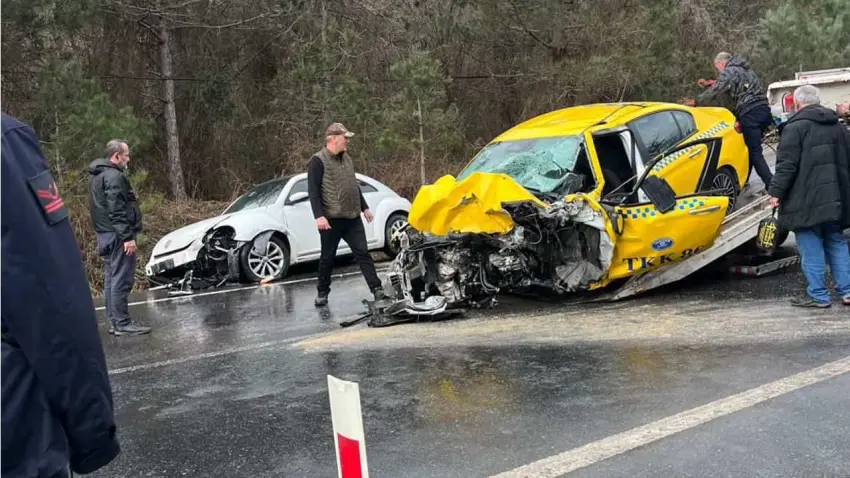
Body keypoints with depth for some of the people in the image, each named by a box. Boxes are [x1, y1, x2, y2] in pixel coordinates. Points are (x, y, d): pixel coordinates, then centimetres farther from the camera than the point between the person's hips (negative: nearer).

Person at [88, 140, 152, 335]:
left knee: (111, 278, 14)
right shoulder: (113, 176, -16)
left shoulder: (97, 175, 17)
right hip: (117, 235, -11)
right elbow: (117, 210, -23)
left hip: (104, 233, 11)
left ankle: (114, 321, 19)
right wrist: (127, 236, -22)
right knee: (121, 279, -9)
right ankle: (122, 323, -8)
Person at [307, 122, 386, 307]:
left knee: (363, 253, 0)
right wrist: (319, 216, -23)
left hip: (352, 218, 6)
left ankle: (376, 288, -2)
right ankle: (322, 293, 19)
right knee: (327, 257, 5)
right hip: (331, 220, -6)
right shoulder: (318, 161, -9)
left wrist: (364, 207, 22)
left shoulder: (346, 159, 15)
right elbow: (313, 191, -15)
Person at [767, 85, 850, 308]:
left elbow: (786, 164, -16)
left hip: (806, 201, -7)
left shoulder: (795, 127, -9)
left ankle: (818, 296, 0)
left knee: (811, 248, -2)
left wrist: (776, 191, -11)